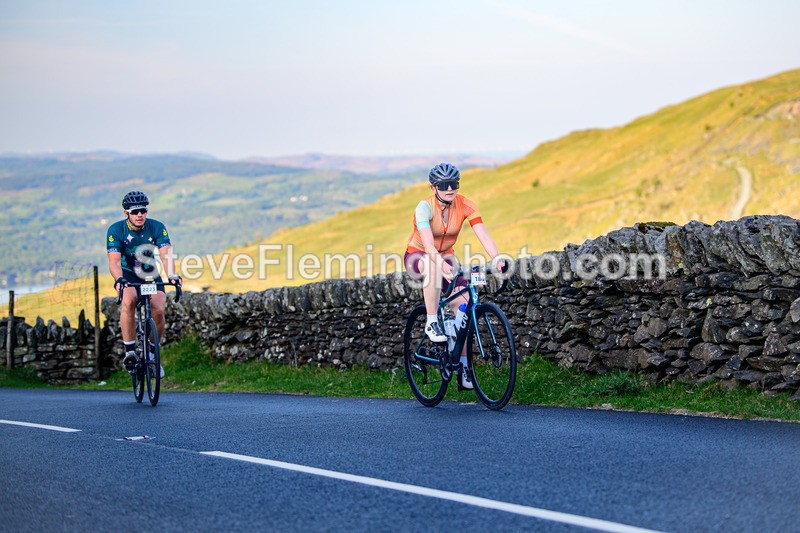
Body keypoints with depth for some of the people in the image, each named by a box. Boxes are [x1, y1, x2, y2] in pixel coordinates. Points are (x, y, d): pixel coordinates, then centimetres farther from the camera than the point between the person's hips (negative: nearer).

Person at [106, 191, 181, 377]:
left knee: (158, 310, -23)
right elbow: (114, 260, -26)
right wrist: (119, 279, -46)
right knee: (129, 300, -35)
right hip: (128, 275, -1)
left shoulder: (157, 227, -13)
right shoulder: (116, 230, -16)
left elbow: (166, 254, -24)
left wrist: (171, 275, -44)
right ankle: (129, 351, -27)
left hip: (151, 274, 2)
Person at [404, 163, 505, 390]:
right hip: (418, 256, -4)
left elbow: (484, 236, -25)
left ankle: (463, 369, -4)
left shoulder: (465, 205, -16)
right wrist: (443, 265, -57)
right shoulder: (425, 207, -27)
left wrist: (497, 259, -43)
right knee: (433, 265, -41)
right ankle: (431, 323, -28)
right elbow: (428, 245, -39)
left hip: (446, 257, 4)